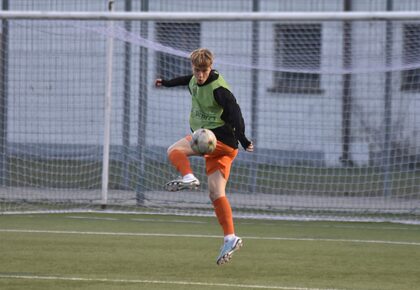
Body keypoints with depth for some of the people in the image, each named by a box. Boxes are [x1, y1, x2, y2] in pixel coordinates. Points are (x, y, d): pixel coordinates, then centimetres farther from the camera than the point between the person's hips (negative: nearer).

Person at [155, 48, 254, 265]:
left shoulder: (218, 89, -14)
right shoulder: (195, 80, 12)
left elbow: (234, 112, -22)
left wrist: (242, 139, -33)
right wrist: (167, 83, 53)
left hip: (220, 137, -9)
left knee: (175, 150, -18)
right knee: (216, 194, 1)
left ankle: (188, 178, -40)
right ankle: (230, 238, -5)